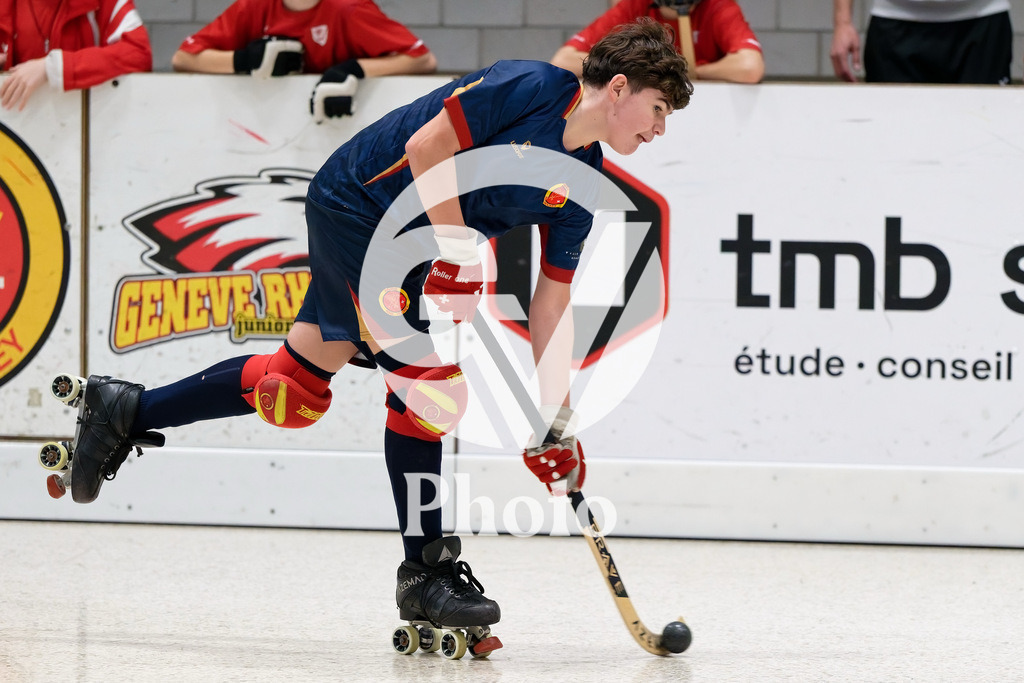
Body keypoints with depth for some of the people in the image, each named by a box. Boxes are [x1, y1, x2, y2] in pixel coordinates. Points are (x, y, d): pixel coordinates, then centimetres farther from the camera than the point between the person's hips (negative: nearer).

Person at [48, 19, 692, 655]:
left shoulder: (580, 189, 1)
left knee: (297, 389, 10)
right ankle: (425, 571, -12)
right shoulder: (529, 88, -20)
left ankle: (127, 412, 27)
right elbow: (427, 147, -23)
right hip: (353, 208, -8)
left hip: (416, 243, 8)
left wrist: (555, 422, -2)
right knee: (424, 372, -18)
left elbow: (550, 309, 3)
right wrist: (456, 254, -23)